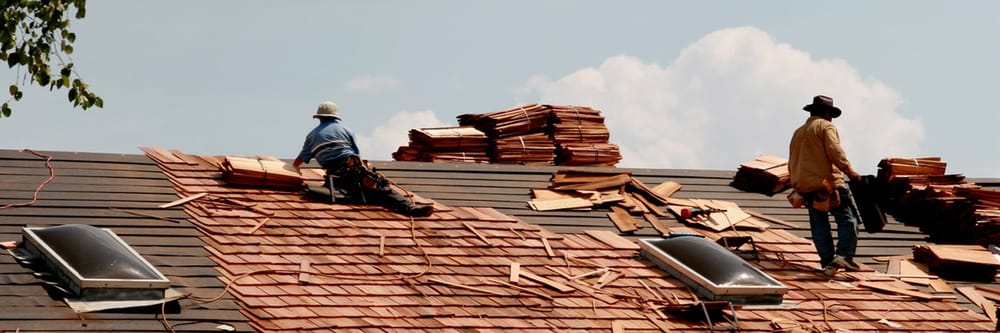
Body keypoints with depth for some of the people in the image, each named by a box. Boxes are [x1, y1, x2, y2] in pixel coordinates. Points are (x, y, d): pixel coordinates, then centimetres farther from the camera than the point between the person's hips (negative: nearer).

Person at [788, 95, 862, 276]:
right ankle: (844, 255, -20)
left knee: (819, 224, 8)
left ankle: (827, 262, 1)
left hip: (804, 185, 7)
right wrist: (849, 171, -16)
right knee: (847, 219, -5)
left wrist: (796, 183, 33)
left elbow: (791, 164, 26)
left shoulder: (798, 133, 23)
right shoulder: (826, 127, 1)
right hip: (828, 184, -7)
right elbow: (835, 151, -15)